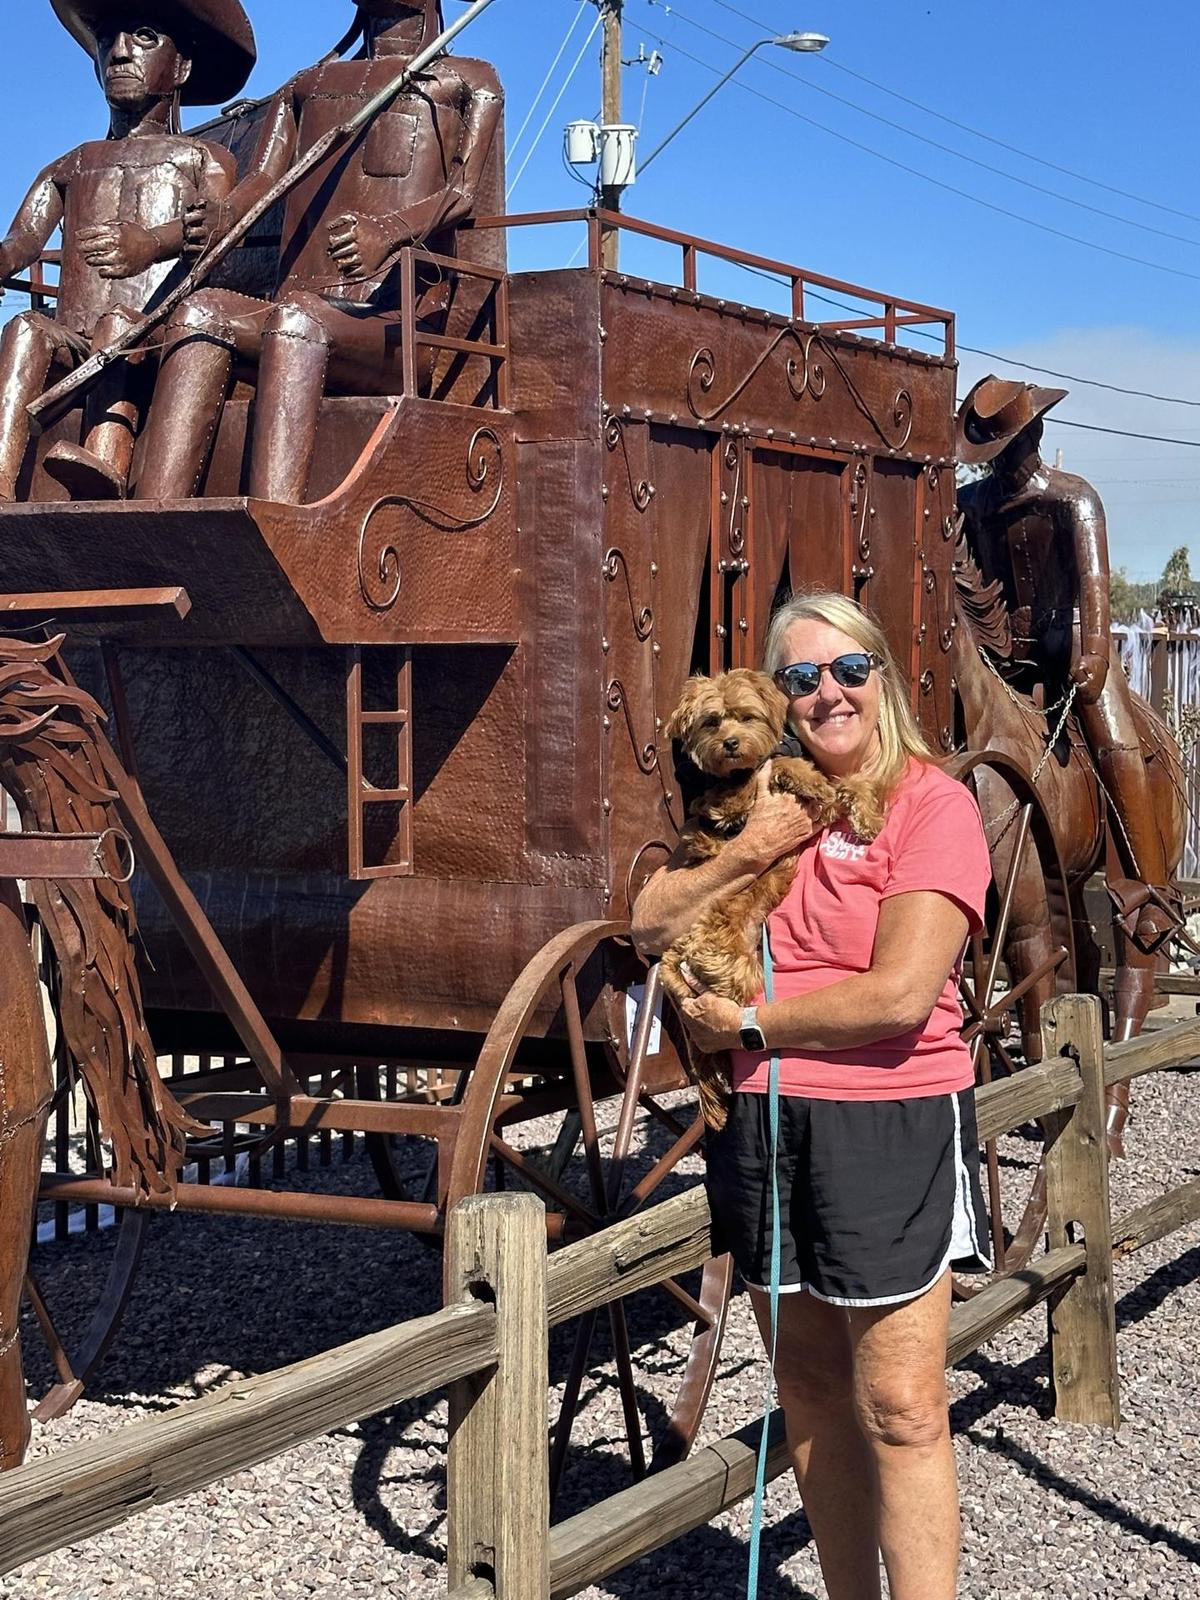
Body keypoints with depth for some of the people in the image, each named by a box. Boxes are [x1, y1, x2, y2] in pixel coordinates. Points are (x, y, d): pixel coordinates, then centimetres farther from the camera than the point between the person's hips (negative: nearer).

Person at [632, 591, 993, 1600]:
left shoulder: (932, 804, -7)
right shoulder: (766, 803, 14)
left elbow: (900, 994, -16)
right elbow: (651, 926, 8)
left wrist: (750, 1025, -8)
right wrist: (746, 854, -8)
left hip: (890, 1124, -6)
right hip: (767, 1122, 6)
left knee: (900, 1411, -5)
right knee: (812, 1395, 12)